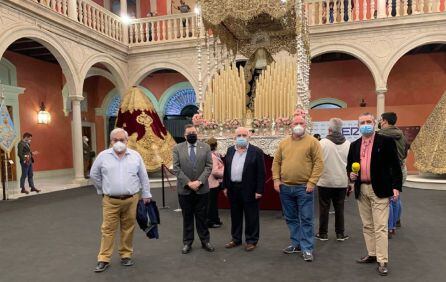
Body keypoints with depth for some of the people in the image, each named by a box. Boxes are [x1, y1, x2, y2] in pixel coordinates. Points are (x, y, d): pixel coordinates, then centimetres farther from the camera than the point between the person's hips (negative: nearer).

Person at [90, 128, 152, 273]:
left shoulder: (135, 156, 1)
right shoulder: (103, 156, -1)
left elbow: (143, 176, 7)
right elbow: (94, 175, 11)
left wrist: (146, 194, 7)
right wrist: (102, 190, 12)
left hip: (131, 200, 1)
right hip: (110, 201, -1)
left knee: (128, 229, 10)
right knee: (108, 229, 4)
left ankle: (126, 255, 24)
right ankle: (103, 259, 14)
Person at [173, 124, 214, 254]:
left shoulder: (205, 147, 4)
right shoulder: (177, 148, 2)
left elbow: (208, 167, -2)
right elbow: (176, 168, -4)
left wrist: (199, 181, -14)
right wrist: (188, 183, -13)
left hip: (202, 189, 0)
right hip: (184, 189, 0)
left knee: (202, 217, 10)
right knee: (187, 217, 10)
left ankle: (205, 241, 22)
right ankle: (187, 242, 21)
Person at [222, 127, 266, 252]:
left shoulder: (256, 151, -7)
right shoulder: (230, 150, 8)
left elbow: (261, 173, -8)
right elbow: (226, 169, 12)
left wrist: (259, 190, -12)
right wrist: (225, 186, 8)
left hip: (249, 190, -4)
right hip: (233, 189, 5)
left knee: (251, 217, 6)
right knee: (235, 216, 15)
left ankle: (251, 241, 19)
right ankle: (236, 239, 29)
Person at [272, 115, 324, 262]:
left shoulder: (312, 142, -3)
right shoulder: (283, 143, 9)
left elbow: (319, 162, -7)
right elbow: (276, 162, 11)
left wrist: (312, 182, -13)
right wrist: (276, 179, 1)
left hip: (304, 187, -4)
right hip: (285, 187, 5)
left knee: (306, 219, 2)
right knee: (291, 218, 14)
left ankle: (307, 248, 12)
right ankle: (296, 243, 28)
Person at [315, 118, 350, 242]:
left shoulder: (323, 142, -13)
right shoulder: (347, 144, 0)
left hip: (325, 181, -3)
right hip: (342, 182, 3)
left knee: (324, 208, 7)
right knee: (339, 208, 13)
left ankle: (323, 233, 16)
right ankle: (340, 234, 19)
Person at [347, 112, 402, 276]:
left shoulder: (386, 141, -4)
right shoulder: (354, 145, 10)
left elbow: (395, 165, -6)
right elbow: (349, 165, 18)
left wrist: (396, 186, -12)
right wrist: (350, 174, -4)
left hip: (379, 190, -5)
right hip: (361, 190, 6)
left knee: (380, 227, -4)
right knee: (367, 225, 14)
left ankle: (382, 261, 5)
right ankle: (372, 254, 26)